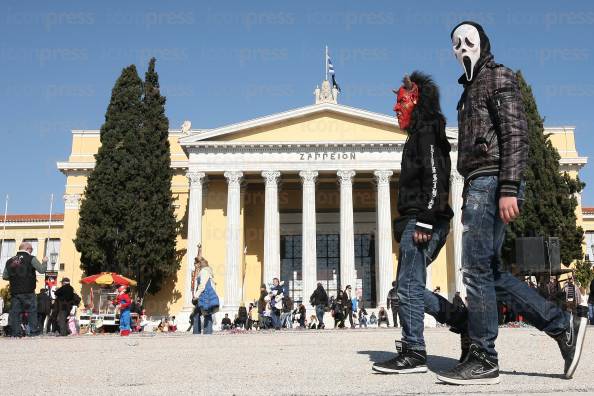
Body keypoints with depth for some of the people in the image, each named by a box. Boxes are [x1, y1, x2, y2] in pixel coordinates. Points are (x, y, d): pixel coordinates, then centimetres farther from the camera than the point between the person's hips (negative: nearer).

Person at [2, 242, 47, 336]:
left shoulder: (10, 261, 11)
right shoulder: (31, 259, -4)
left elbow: (4, 276, 11)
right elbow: (42, 270, -7)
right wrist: (44, 262, 11)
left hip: (14, 291, 4)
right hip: (28, 291, -4)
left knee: (15, 312, 7)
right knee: (32, 311, 3)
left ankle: (15, 332, 6)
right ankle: (34, 331, 2)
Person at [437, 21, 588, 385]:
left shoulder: (498, 77, 1)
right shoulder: (471, 88, 27)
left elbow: (516, 134, -12)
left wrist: (509, 188, -22)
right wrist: (469, 198, 21)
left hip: (491, 182, -9)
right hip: (478, 185, 9)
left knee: (478, 270, -10)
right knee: (491, 272, 7)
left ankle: (484, 360, -3)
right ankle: (563, 325, 13)